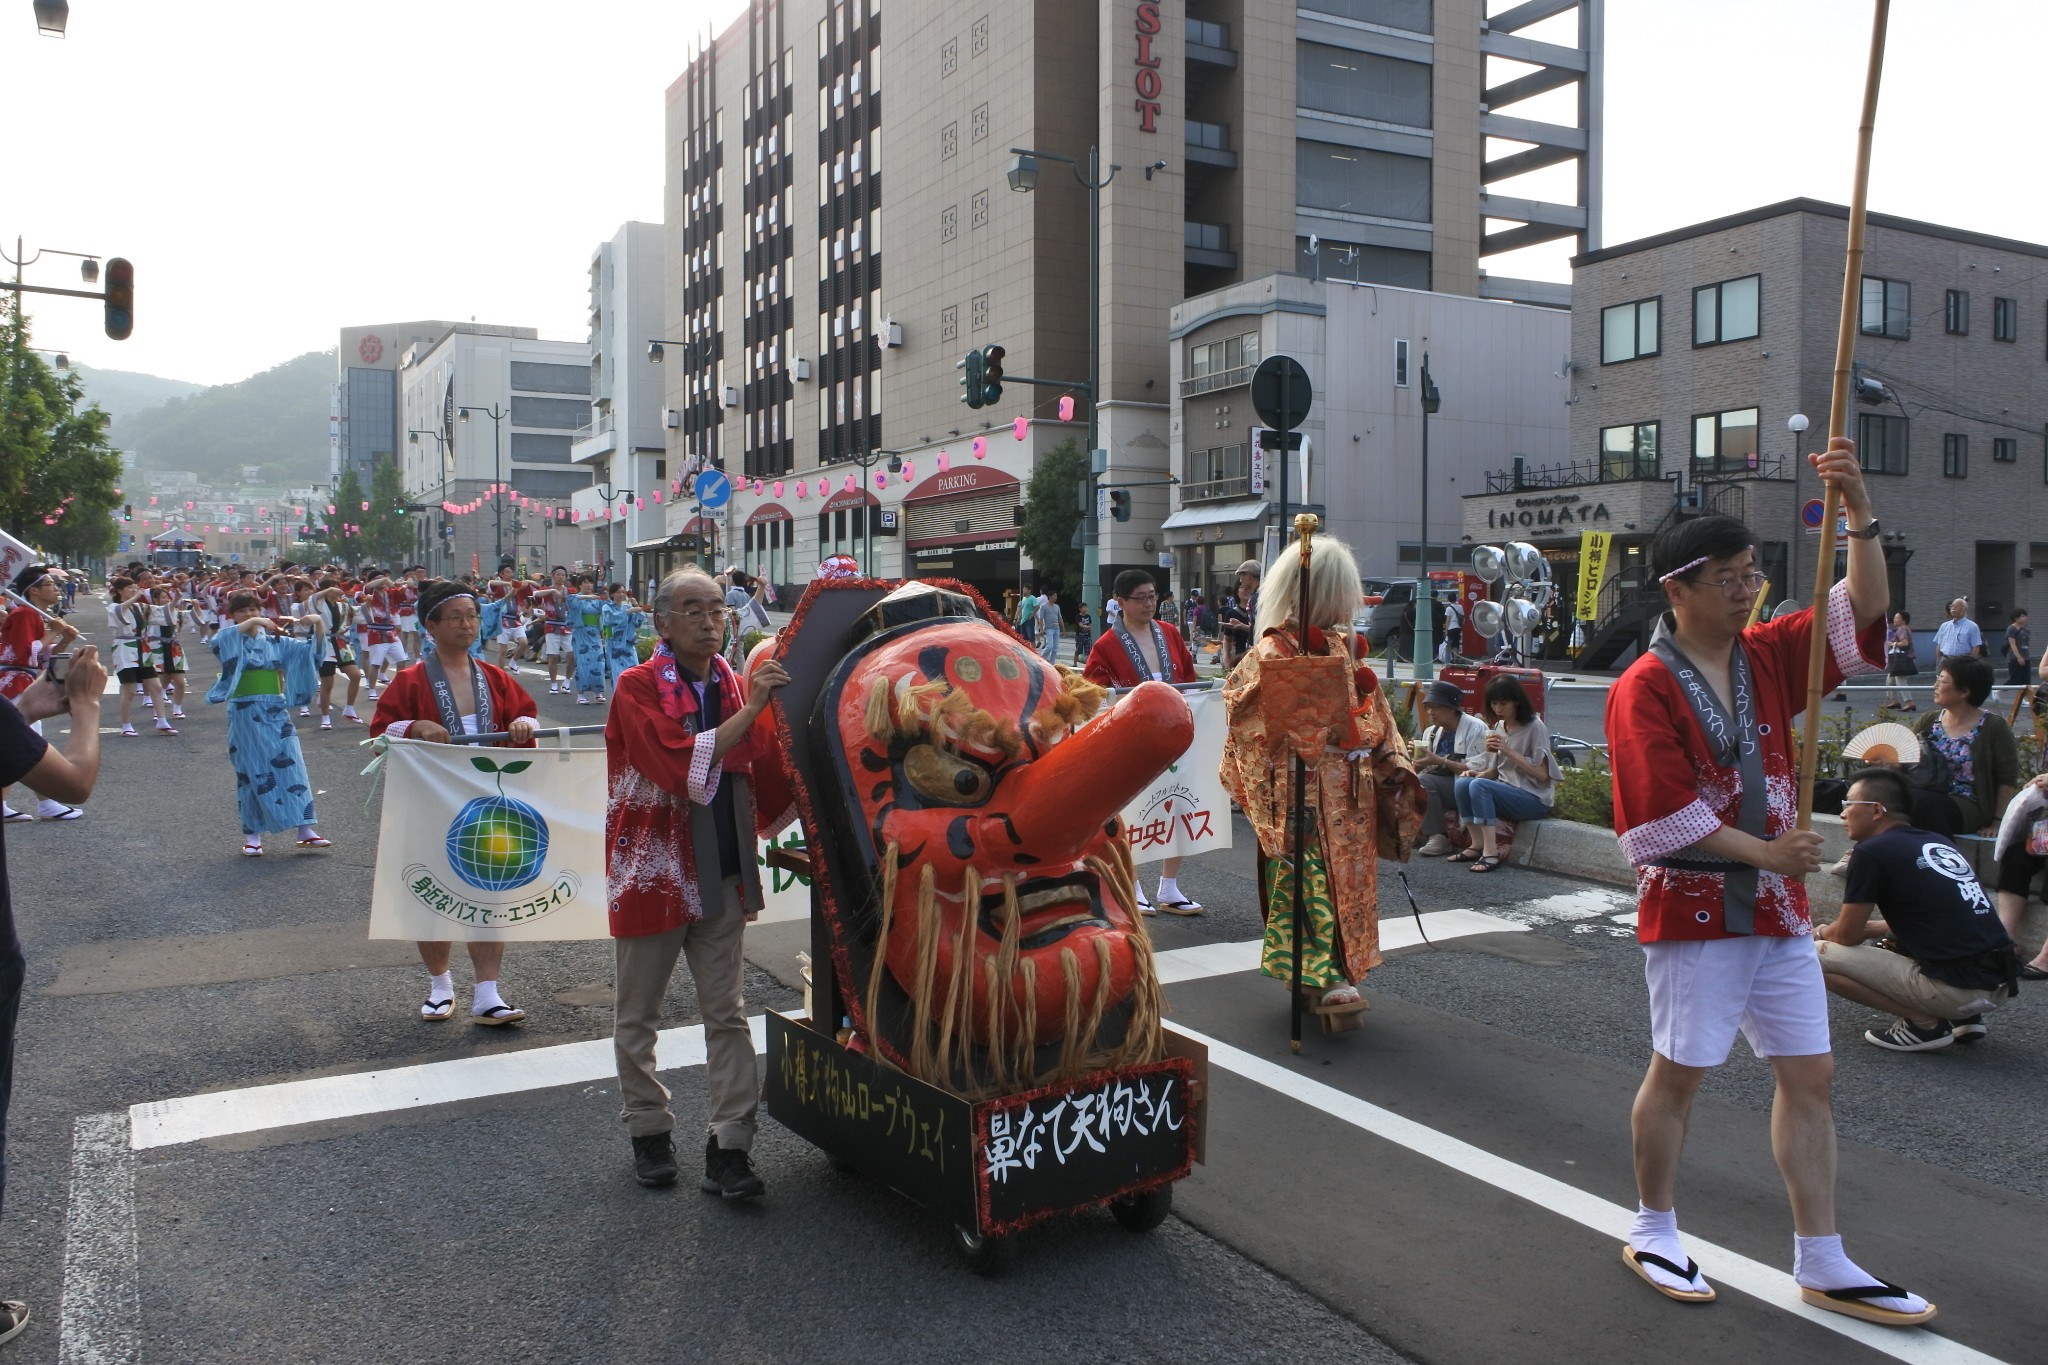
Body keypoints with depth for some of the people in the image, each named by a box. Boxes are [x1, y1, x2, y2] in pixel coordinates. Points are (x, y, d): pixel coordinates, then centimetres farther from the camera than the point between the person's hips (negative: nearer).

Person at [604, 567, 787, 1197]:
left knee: (727, 1014, 4)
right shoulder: (638, 688, -10)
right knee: (638, 1016, 10)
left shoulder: (735, 684, 7)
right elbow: (682, 765, -24)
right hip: (651, 872, -4)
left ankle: (729, 1147, 10)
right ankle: (649, 1132, 28)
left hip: (721, 878, 4)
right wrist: (749, 708, -26)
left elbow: (765, 764, 11)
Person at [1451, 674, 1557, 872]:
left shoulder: (1535, 727, -9)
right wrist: (1481, 773, -6)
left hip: (1534, 798, -7)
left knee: (1479, 786, -28)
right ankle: (1478, 846, -12)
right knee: (1463, 783, -17)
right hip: (1506, 790, 7)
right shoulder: (1499, 727, 11)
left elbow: (1542, 774, -15)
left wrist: (1509, 751, -21)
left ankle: (1491, 853, -28)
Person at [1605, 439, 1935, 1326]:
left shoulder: (1768, 656, 7)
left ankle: (1821, 1266, 20)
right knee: (1679, 1072, 6)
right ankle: (1653, 1233, 25)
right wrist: (1763, 851, -16)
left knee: (1809, 1075, 9)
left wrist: (1859, 511, -9)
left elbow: (1862, 613, 3)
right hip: (1692, 910, -6)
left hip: (1778, 905, 7)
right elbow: (1659, 814, -19)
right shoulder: (1645, 689, -14)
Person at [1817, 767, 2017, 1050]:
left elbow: (1847, 936, -1)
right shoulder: (1940, 844, 16)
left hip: (1955, 988, -8)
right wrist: (1867, 927, 30)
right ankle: (1964, 1018, 16)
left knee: (1820, 956, -6)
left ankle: (1924, 1024, -4)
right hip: (2002, 986, 8)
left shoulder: (1871, 851, -7)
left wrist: (1821, 933, 21)